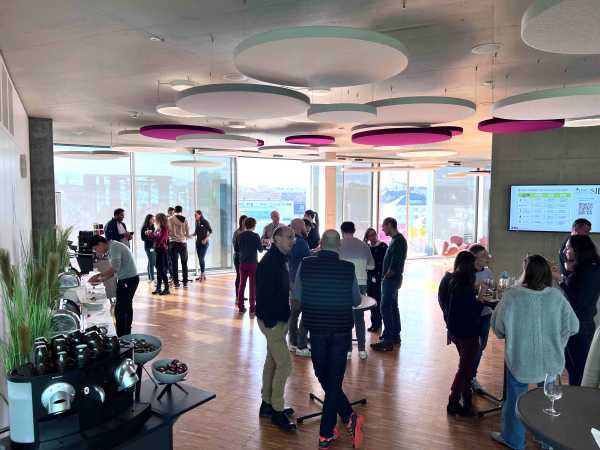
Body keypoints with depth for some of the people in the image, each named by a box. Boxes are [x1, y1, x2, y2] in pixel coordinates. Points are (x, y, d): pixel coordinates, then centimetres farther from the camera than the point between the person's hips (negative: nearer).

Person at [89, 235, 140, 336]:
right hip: (126, 279, 11)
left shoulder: (114, 247, -16)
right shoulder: (111, 249, 15)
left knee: (119, 310, -8)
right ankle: (126, 335, 29)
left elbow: (115, 268, -26)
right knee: (126, 307, 18)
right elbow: (113, 270, 17)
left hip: (128, 280, -11)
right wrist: (101, 280, 8)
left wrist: (99, 275, -17)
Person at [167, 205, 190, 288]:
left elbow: (169, 231, -6)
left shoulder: (170, 219, -2)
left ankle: (176, 283, 5)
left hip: (174, 242, -2)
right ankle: (185, 282, 10)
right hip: (183, 242, 2)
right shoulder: (185, 219, 3)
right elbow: (187, 233, 4)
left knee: (174, 263, 4)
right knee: (184, 263, 10)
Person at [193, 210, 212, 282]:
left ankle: (202, 275, -3)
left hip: (204, 243, -6)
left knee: (201, 259, -9)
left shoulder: (205, 222, -8)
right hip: (198, 242, 6)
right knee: (200, 259, 7)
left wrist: (205, 239, -15)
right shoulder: (197, 223, 9)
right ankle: (202, 275, 14)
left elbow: (210, 231, -7)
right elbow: (196, 232, 14)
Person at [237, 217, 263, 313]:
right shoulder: (255, 236, -11)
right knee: (253, 285, 2)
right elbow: (260, 249, -4)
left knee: (242, 285, 10)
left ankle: (241, 306, 14)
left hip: (242, 263, 4)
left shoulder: (240, 235, 2)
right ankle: (252, 307, 4)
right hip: (253, 263, -4)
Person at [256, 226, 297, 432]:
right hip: (272, 320, -10)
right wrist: (270, 322, -22)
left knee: (272, 361, 17)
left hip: (278, 319, 10)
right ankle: (277, 411, 7)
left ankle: (267, 404, 29)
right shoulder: (269, 262, -20)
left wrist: (283, 319, 14)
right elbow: (264, 295, -24)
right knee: (284, 364, -5)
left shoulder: (279, 260, 11)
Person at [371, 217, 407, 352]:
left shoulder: (398, 240, -18)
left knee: (385, 308, -10)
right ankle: (395, 336, 26)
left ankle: (388, 341, -8)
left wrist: (387, 275, -12)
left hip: (391, 279, -11)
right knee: (393, 307, 16)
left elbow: (395, 262, -23)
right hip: (392, 279, 11)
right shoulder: (396, 239, 14)